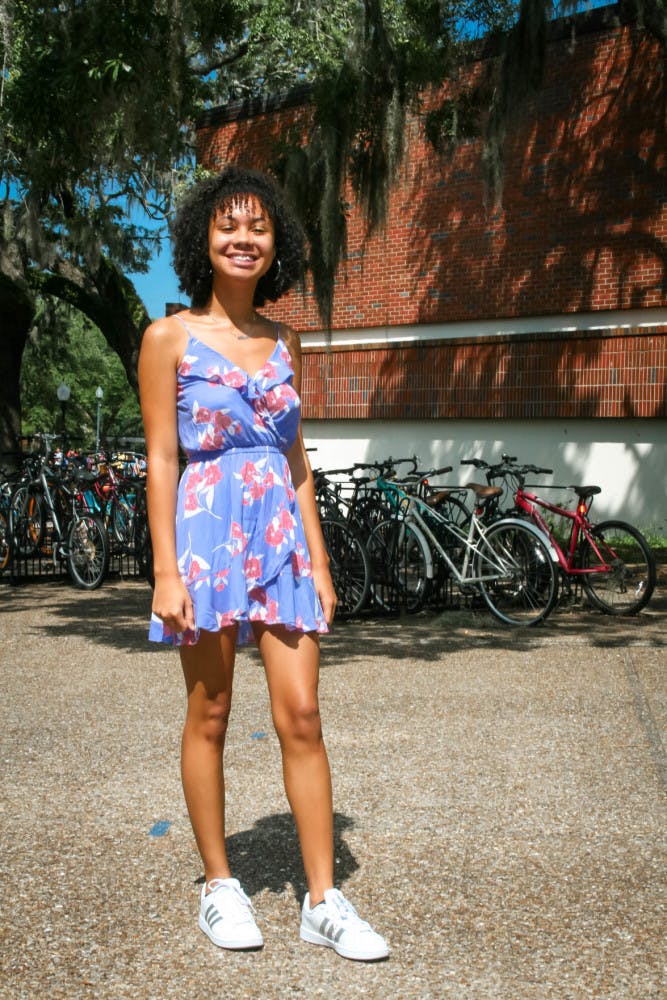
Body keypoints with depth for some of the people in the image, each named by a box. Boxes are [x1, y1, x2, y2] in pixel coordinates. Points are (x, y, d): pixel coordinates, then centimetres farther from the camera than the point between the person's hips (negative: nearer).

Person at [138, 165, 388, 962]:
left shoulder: (283, 343, 11)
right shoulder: (170, 338, -1)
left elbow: (296, 460, 13)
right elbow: (161, 459, -4)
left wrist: (319, 559, 9)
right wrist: (166, 570, -11)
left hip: (282, 536, 4)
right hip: (207, 532, -3)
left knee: (302, 718, 2)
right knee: (209, 717, 7)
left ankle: (323, 901, 11)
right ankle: (218, 885, 24)